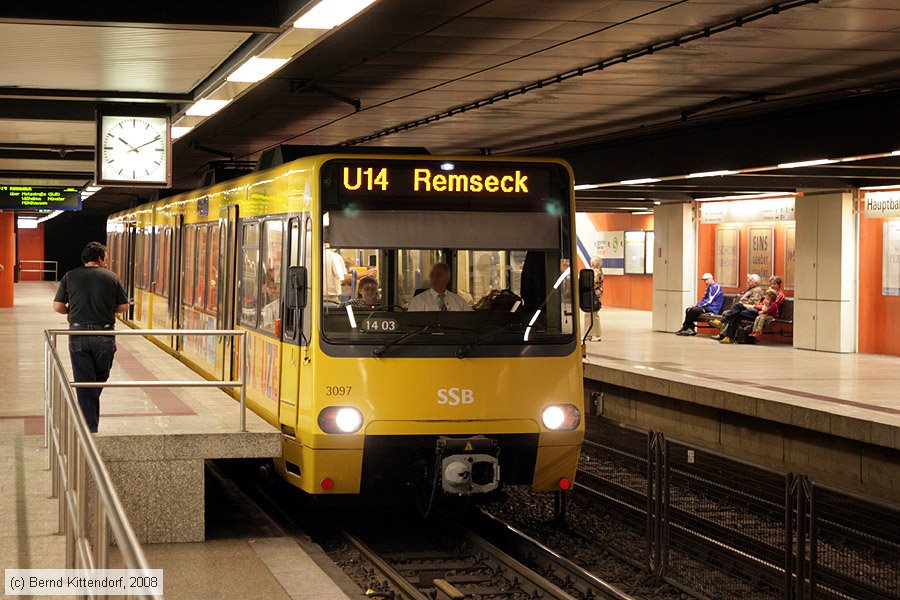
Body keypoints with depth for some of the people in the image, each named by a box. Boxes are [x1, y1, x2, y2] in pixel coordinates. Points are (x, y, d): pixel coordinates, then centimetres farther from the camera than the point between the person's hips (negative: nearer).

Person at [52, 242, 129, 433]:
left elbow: (58, 306, 1)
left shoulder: (70, 277, 4)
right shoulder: (111, 277, 3)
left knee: (84, 382, 5)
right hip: (104, 335, 0)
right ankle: (91, 419, 22)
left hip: (78, 334, 1)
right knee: (100, 378, 18)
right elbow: (123, 306, 5)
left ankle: (89, 426, 4)